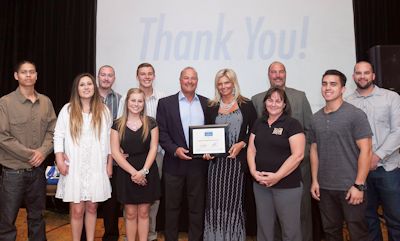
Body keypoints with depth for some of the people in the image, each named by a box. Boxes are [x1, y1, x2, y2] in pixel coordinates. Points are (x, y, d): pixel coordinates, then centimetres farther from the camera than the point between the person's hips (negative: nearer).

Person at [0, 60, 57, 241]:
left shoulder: (46, 102, 4)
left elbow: (52, 131, 5)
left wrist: (43, 152, -11)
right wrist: (29, 154, -13)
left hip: (38, 169, 4)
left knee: (37, 216, 16)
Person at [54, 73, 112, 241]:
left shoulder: (104, 110, 5)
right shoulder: (67, 109, 2)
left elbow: (109, 139, 8)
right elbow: (59, 135, 2)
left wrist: (109, 163, 6)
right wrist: (59, 159, -9)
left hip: (96, 167, 1)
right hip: (74, 167, -1)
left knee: (92, 207, 10)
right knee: (77, 210, 1)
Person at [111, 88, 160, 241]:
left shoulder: (151, 123, 2)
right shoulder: (118, 124, 1)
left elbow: (153, 148, -2)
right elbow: (115, 152, -4)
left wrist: (143, 171, -14)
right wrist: (133, 172, -13)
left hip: (147, 172, 0)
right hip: (126, 172, 0)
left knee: (143, 212, 8)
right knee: (130, 213, 8)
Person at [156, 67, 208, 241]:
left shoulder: (206, 103, 8)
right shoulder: (165, 103, 2)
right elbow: (162, 132, -3)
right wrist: (175, 150, -16)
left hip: (199, 163, 2)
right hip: (174, 163, -1)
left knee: (197, 207, 11)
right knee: (172, 206, 11)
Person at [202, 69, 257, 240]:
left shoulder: (246, 105, 3)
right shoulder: (211, 107, 10)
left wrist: (242, 144, -12)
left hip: (238, 160, -2)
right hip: (216, 160, 2)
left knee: (234, 200, 3)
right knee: (215, 200, 3)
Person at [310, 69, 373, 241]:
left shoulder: (355, 115, -7)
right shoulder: (316, 118, 7)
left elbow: (366, 151, -10)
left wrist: (359, 185, -14)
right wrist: (315, 180, 6)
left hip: (350, 187, -4)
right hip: (324, 188, 4)